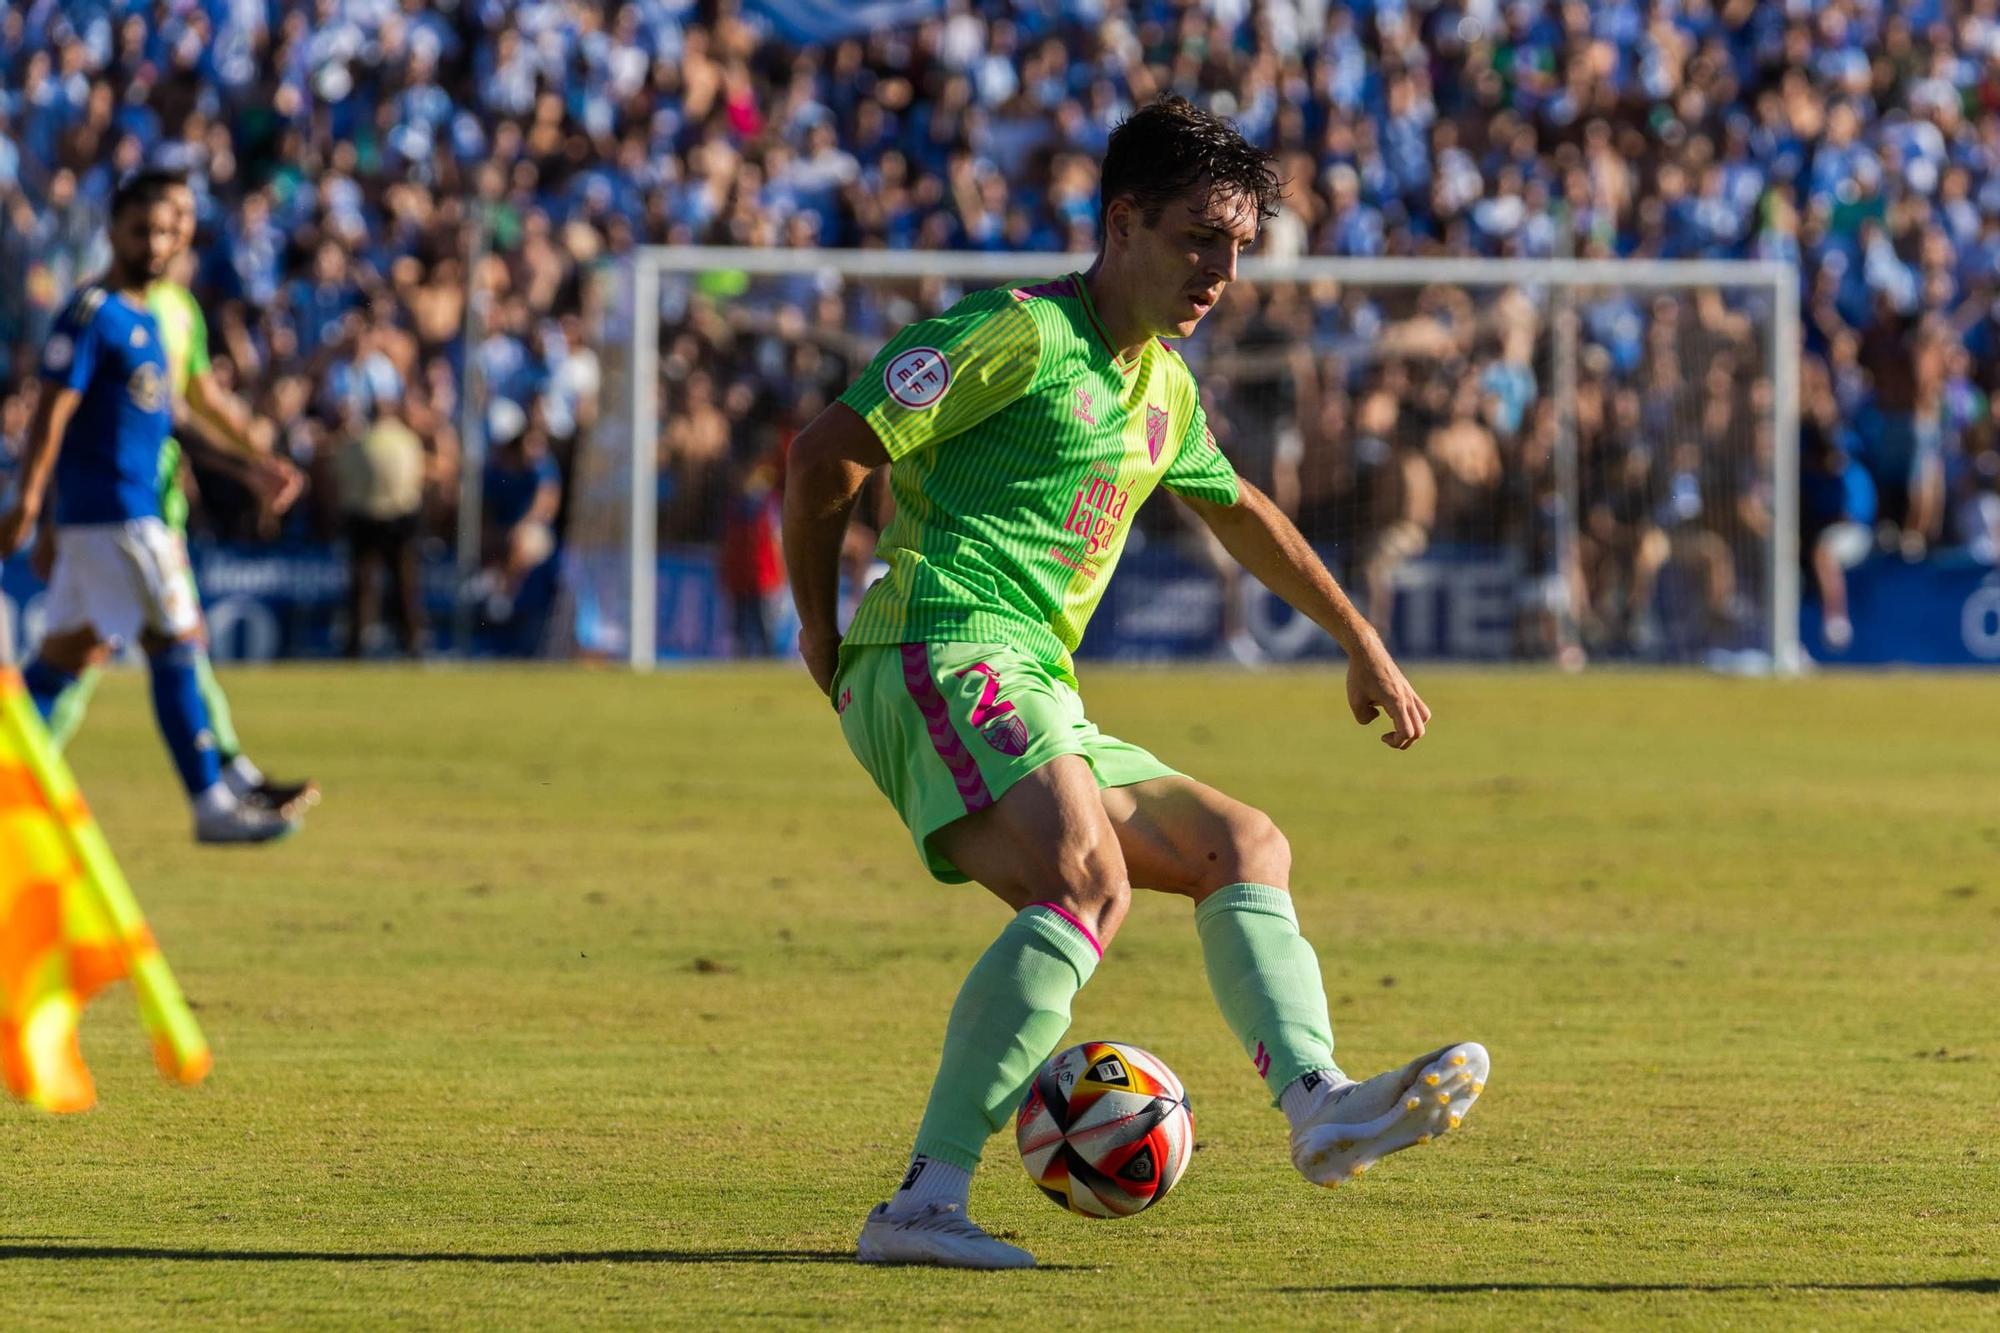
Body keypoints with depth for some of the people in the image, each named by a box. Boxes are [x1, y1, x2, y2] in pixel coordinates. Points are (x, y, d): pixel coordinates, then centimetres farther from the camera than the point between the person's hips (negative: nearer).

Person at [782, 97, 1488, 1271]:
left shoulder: (1163, 384, 23)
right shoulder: (1020, 335, -6)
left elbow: (1239, 511, 42)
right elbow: (829, 452, -7)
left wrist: (1361, 642, 46)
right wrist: (821, 627, 4)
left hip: (1040, 706, 10)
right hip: (946, 660, -10)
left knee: (1248, 848, 4)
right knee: (1088, 881, -30)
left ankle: (1318, 1102, -19)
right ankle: (926, 1202, -37)